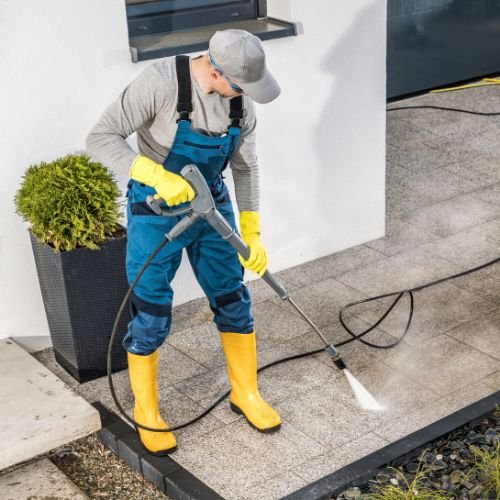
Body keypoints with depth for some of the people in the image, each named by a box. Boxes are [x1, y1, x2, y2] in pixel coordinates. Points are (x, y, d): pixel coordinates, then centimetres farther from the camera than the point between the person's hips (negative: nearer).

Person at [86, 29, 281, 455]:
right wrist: (158, 176, -38)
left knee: (234, 301, 10)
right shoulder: (161, 82, -27)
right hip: (157, 211, -5)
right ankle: (146, 412, 24)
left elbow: (245, 167, 2)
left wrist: (252, 234, -3)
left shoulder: (241, 99, -8)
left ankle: (246, 394, 30)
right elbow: (101, 138, -26)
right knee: (151, 318, 2)